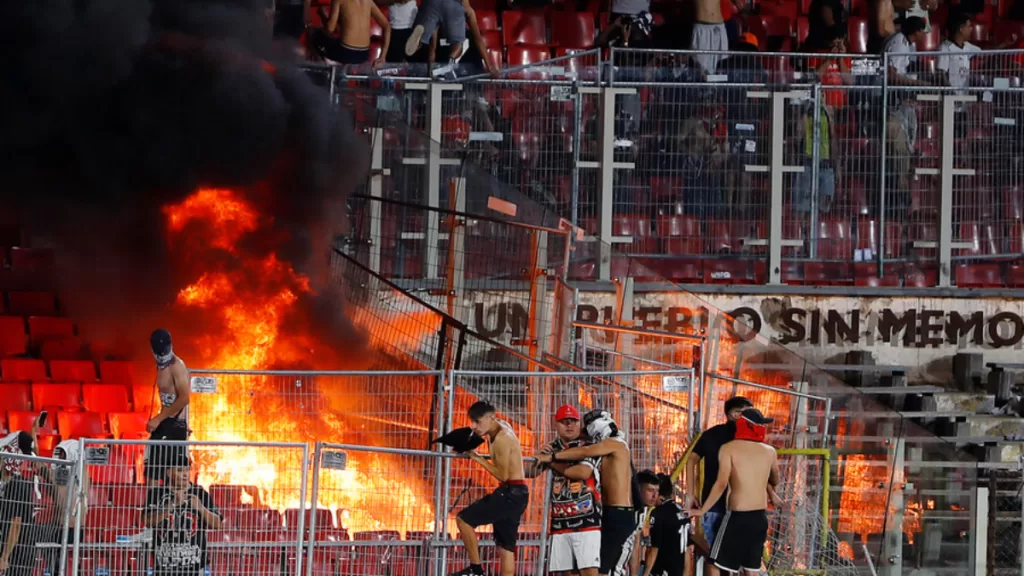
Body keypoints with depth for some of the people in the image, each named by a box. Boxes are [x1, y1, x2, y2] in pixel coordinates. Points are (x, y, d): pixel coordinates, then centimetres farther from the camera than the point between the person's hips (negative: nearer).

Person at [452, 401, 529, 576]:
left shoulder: (502, 439, -18)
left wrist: (479, 459, -11)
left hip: (510, 494, -10)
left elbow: (503, 475, -20)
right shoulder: (502, 427, 11)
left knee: (463, 519, -9)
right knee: (505, 545, 11)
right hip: (515, 494, 10)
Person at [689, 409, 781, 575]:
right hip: (760, 516, 5)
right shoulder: (770, 451, 7)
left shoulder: (729, 449, -6)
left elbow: (722, 483, -15)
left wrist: (702, 510, -8)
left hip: (738, 515, -5)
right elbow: (775, 480, 25)